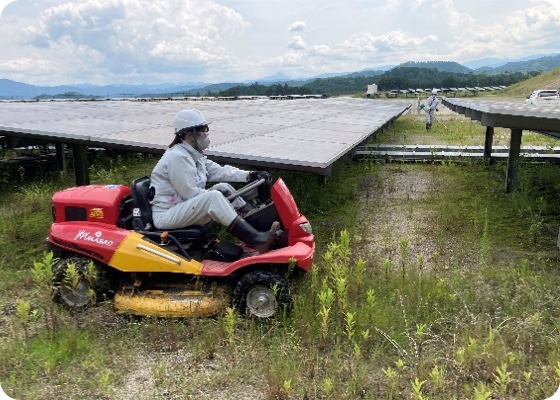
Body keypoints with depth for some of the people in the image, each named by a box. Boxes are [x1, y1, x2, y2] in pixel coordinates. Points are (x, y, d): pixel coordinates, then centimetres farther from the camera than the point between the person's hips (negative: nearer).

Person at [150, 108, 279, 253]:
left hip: (184, 207, 10)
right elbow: (190, 193, -22)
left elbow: (218, 171, 7)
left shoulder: (194, 155, 10)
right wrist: (216, 194, -10)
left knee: (224, 188, 4)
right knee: (214, 197, -29)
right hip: (165, 216, -10)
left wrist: (249, 175, -3)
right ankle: (257, 240, -34)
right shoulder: (178, 157, -19)